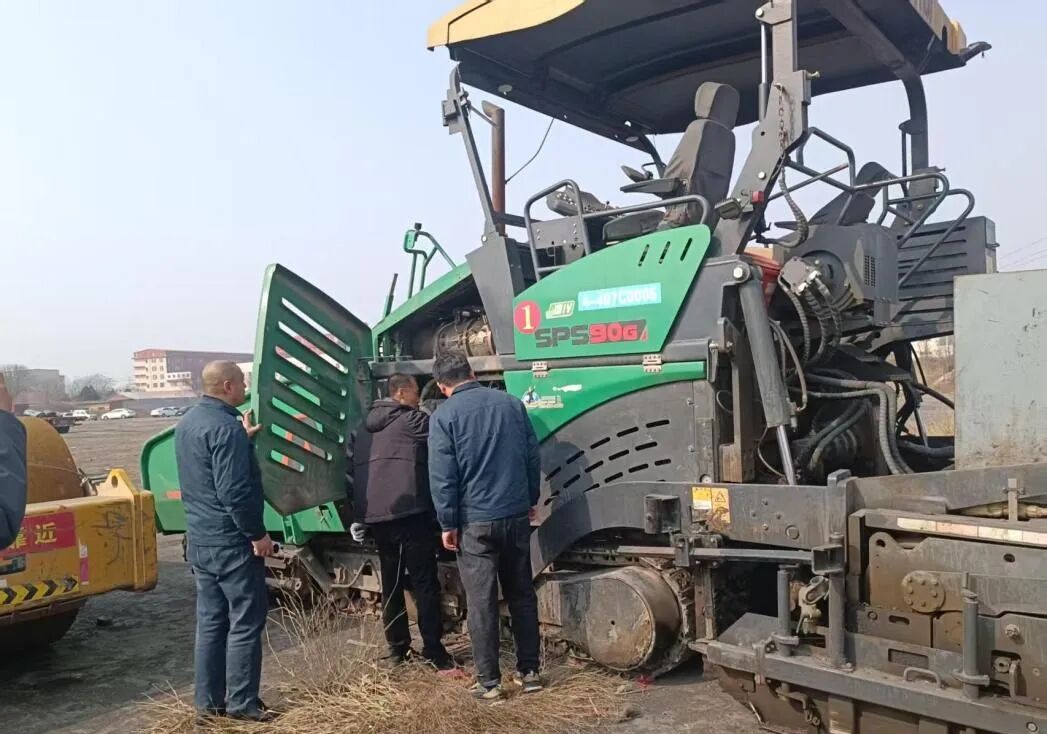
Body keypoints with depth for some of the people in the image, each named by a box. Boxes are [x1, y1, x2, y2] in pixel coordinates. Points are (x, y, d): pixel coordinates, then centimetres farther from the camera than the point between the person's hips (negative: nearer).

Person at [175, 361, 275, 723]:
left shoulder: (188, 422, 11)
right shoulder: (225, 427, -20)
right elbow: (233, 492, -24)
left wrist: (242, 439, 23)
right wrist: (257, 533, -16)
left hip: (200, 538, 9)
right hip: (231, 541, -9)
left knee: (210, 621, 14)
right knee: (245, 621, 1)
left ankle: (208, 700, 21)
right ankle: (241, 702, 8)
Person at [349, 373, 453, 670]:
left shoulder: (364, 428, 19)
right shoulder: (412, 420, -3)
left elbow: (356, 471, 21)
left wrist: (358, 516, 24)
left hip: (376, 516, 7)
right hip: (410, 514, -7)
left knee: (390, 584, 14)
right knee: (425, 584, -2)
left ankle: (397, 649, 18)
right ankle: (433, 650, -1)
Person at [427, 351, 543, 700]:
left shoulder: (444, 415, -8)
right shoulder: (511, 403, 5)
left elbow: (442, 476, -10)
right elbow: (533, 456, 9)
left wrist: (447, 523, -2)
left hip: (475, 521, -4)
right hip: (516, 515, 4)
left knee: (482, 602, 3)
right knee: (522, 595, 13)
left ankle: (489, 682, 9)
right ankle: (529, 672, 20)